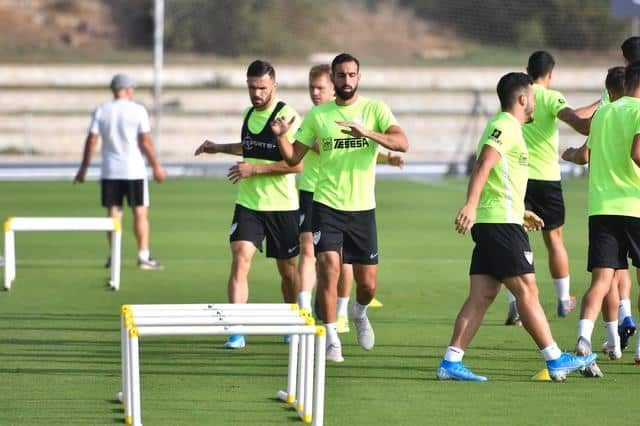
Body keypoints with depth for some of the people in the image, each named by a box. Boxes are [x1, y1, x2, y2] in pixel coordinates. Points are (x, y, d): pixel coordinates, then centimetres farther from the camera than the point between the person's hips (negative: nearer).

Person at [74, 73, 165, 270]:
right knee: (140, 213, 3)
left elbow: (91, 141, 0)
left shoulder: (101, 111, 2)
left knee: (113, 213, 6)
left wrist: (83, 168, 7)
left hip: (109, 171, 3)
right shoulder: (137, 110, -6)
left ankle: (114, 256, 2)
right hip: (134, 171, -3)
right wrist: (156, 167, 2)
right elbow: (145, 143, -8)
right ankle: (144, 256, 1)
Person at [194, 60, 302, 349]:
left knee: (287, 269, 10)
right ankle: (237, 331, -17)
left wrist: (254, 168, -20)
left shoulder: (287, 116, -12)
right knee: (240, 259, -14)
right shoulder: (249, 114, 9)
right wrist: (219, 148, 24)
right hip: (247, 203, 4)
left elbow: (297, 163, -18)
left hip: (282, 206, -4)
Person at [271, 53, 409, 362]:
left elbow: (402, 142, -14)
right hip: (326, 206, 0)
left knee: (368, 285, 6)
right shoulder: (317, 115, 5)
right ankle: (331, 339, -5)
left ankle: (359, 313, 40)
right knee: (329, 267, -17)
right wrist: (281, 136, -13)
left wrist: (366, 132, -30)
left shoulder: (375, 110, 1)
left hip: (362, 208, 0)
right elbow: (293, 158, 8)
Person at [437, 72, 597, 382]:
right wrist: (471, 205, -36)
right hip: (502, 224, -10)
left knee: (482, 296, 4)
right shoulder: (506, 127, -9)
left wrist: (522, 212, 42)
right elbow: (483, 165, -23)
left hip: (489, 224, 10)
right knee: (527, 290, -5)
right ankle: (555, 361, -1)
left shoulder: (504, 127, 23)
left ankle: (451, 362, -1)